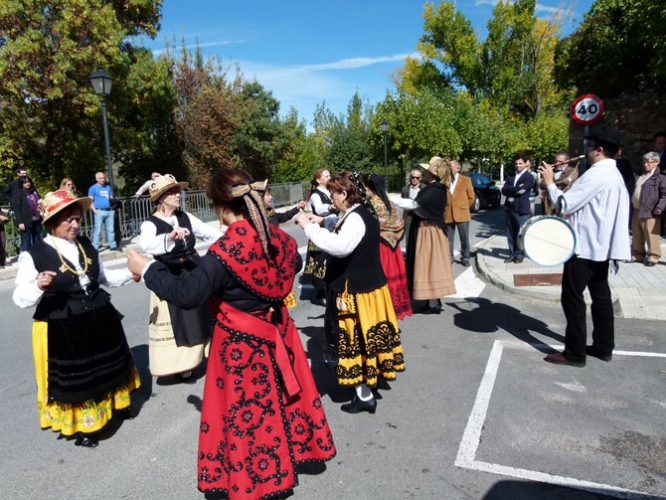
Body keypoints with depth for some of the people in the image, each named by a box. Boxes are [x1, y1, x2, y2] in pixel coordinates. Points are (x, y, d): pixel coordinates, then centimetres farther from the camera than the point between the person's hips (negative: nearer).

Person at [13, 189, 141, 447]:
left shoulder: (85, 245, 3)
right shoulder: (34, 255, -14)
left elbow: (103, 277, 15)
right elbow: (20, 299, -14)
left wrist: (131, 272, 3)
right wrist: (39, 286, -34)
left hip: (99, 320, 5)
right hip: (62, 330, -5)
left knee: (108, 367, 22)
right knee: (72, 378, 11)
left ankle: (117, 403, 48)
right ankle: (81, 427, 33)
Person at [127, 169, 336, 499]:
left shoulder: (225, 252, -26)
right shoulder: (278, 238, -6)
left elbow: (186, 294, -25)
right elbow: (288, 268, 15)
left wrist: (147, 269, -12)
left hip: (241, 343, -6)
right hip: (276, 330, 6)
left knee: (246, 411, 13)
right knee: (280, 395, 24)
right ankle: (299, 446, 45)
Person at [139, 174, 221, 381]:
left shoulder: (185, 217, 4)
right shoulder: (150, 224, -14)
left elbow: (209, 232, 8)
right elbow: (146, 244, -35)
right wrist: (169, 237, -53)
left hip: (196, 274, 6)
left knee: (203, 318, 15)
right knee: (178, 324, 3)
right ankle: (180, 364, 20)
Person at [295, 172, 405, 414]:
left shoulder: (355, 218, -21)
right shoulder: (360, 214, 10)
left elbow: (340, 246, -39)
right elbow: (345, 228, 33)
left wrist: (310, 227, -32)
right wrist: (324, 221, 17)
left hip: (356, 291, -10)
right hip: (368, 284, 10)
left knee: (355, 340, 1)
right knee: (365, 338, 20)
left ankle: (364, 396, 13)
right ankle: (370, 381, 36)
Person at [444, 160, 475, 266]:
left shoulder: (466, 180, 3)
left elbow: (471, 197, 8)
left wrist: (463, 208, 7)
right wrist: (444, 209, 6)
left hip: (462, 214, -1)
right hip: (448, 215, 1)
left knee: (464, 238, 2)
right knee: (448, 238, 6)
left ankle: (465, 258, 13)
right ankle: (449, 257, 15)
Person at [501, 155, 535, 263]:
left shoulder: (529, 177, -4)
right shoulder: (511, 176, 15)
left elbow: (521, 190, -17)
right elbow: (504, 190, 3)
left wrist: (510, 190, -3)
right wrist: (515, 189, -11)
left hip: (521, 209, -6)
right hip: (510, 208, 6)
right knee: (510, 233, 10)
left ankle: (520, 255, 10)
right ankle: (512, 254, 18)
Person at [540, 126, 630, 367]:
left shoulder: (597, 174, -18)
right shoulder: (613, 174, 15)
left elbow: (566, 204, -19)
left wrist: (550, 183, -7)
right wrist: (559, 188, 7)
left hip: (585, 246, -10)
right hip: (600, 245, 10)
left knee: (572, 298, -4)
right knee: (600, 296, 14)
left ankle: (574, 353, 1)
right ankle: (603, 346, 23)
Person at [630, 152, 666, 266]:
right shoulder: (641, 176, 19)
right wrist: (631, 207, 21)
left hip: (650, 213, -8)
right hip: (636, 212, 8)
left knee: (651, 236, -4)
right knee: (637, 236, 14)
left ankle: (653, 256, 5)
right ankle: (637, 255, 24)